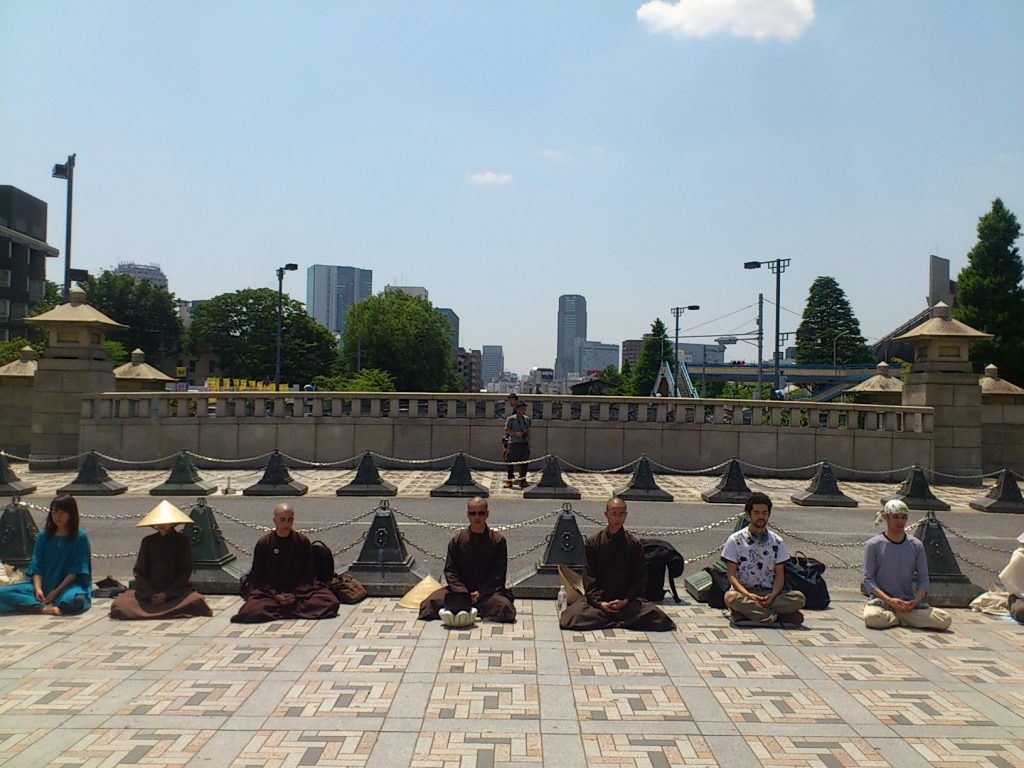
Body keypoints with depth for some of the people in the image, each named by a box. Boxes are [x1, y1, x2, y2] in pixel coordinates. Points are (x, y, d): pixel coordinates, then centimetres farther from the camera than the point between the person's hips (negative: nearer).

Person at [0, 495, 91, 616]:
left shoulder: (80, 537, -2)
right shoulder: (43, 536, 9)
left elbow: (76, 570, -7)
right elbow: (36, 566, 3)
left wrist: (57, 591, -16)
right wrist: (38, 589, -15)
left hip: (69, 585, -4)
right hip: (44, 584, 4)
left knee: (74, 600, -41)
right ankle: (45, 608, -29)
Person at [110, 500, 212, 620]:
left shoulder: (182, 541, -1)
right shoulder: (148, 541, 4)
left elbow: (185, 571, -3)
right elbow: (140, 572, 3)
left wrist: (167, 594, -13)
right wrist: (150, 594, -11)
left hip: (176, 593, -2)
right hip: (148, 593, 2)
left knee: (195, 601, -32)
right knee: (119, 605, -21)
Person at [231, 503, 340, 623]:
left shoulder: (303, 541, 2)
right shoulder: (263, 543, 1)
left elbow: (308, 573, 4)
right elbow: (257, 576, 2)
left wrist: (296, 594, -10)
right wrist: (275, 596, -12)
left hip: (300, 590, 1)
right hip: (269, 591, -1)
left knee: (331, 603, -24)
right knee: (250, 610, -31)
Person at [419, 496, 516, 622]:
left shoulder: (498, 540, 0)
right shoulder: (457, 540, 4)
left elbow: (499, 574, -2)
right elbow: (449, 570, 3)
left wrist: (480, 593, -14)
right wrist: (462, 593, -14)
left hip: (488, 590, -1)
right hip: (460, 589, 1)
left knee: (504, 606, -32)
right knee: (431, 602, -24)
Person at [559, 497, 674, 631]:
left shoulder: (634, 544, 2)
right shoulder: (593, 542, 1)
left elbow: (639, 578, 3)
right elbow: (588, 576, 0)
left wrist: (625, 601, -11)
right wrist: (599, 602, -12)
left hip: (627, 601, 1)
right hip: (598, 601, 0)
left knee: (658, 617, -24)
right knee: (572, 616, -28)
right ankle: (621, 620, -11)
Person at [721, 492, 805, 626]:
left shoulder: (777, 541, 9)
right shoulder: (735, 540, 1)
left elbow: (780, 575, 6)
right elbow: (731, 575, -3)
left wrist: (773, 595, -15)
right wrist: (749, 595, -20)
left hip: (769, 595, 2)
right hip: (743, 593, -2)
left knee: (799, 598, -25)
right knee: (730, 597, -37)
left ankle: (747, 612, -28)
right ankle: (779, 617, -27)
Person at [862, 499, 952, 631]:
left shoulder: (916, 546, 7)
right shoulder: (873, 545, -1)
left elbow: (923, 579, 7)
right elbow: (868, 579, -3)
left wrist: (915, 601, -13)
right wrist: (889, 600, -17)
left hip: (908, 602, 3)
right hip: (880, 600, -2)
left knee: (946, 620, -20)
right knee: (871, 618, -38)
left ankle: (896, 617, -6)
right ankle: (906, 618, -8)